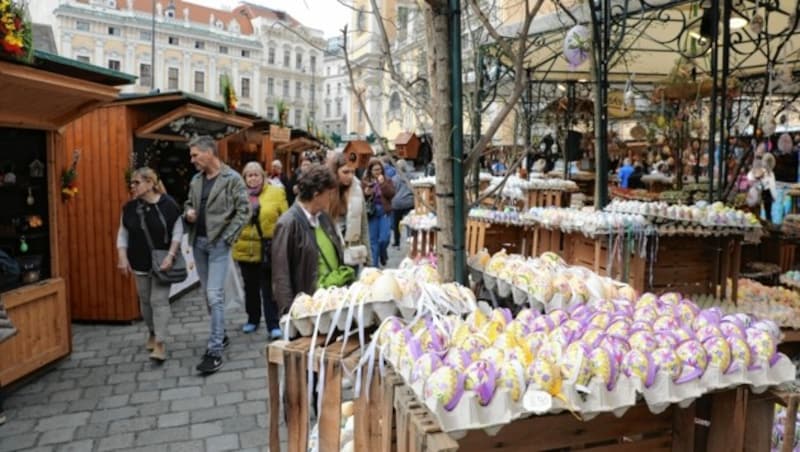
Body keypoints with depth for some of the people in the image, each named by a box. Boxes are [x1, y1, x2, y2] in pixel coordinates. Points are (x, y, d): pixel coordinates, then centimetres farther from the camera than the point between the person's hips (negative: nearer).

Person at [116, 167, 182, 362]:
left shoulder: (168, 204, -12)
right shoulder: (130, 207, 0)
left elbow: (177, 232, -8)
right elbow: (123, 233, 7)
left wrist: (170, 255, -17)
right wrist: (122, 257, -4)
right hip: (140, 262, 4)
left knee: (159, 301, -7)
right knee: (145, 301, 14)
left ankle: (160, 344, -5)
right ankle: (152, 333, 34)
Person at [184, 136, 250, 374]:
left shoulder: (232, 179, -9)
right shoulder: (196, 180, 10)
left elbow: (244, 211, -12)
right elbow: (188, 202, 23)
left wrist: (227, 237, -15)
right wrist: (188, 212, -1)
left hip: (218, 243, -7)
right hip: (198, 242, 7)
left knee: (215, 295, -10)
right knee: (209, 294, 15)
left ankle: (215, 351, -6)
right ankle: (220, 333, 32)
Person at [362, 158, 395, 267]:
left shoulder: (387, 180, 5)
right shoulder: (365, 182, 3)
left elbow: (391, 194, -9)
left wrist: (383, 183, -15)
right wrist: (365, 193, -17)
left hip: (385, 212, 0)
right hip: (371, 213, 0)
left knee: (384, 238, -8)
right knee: (373, 240, 5)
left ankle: (382, 254, 26)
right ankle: (374, 264, 15)